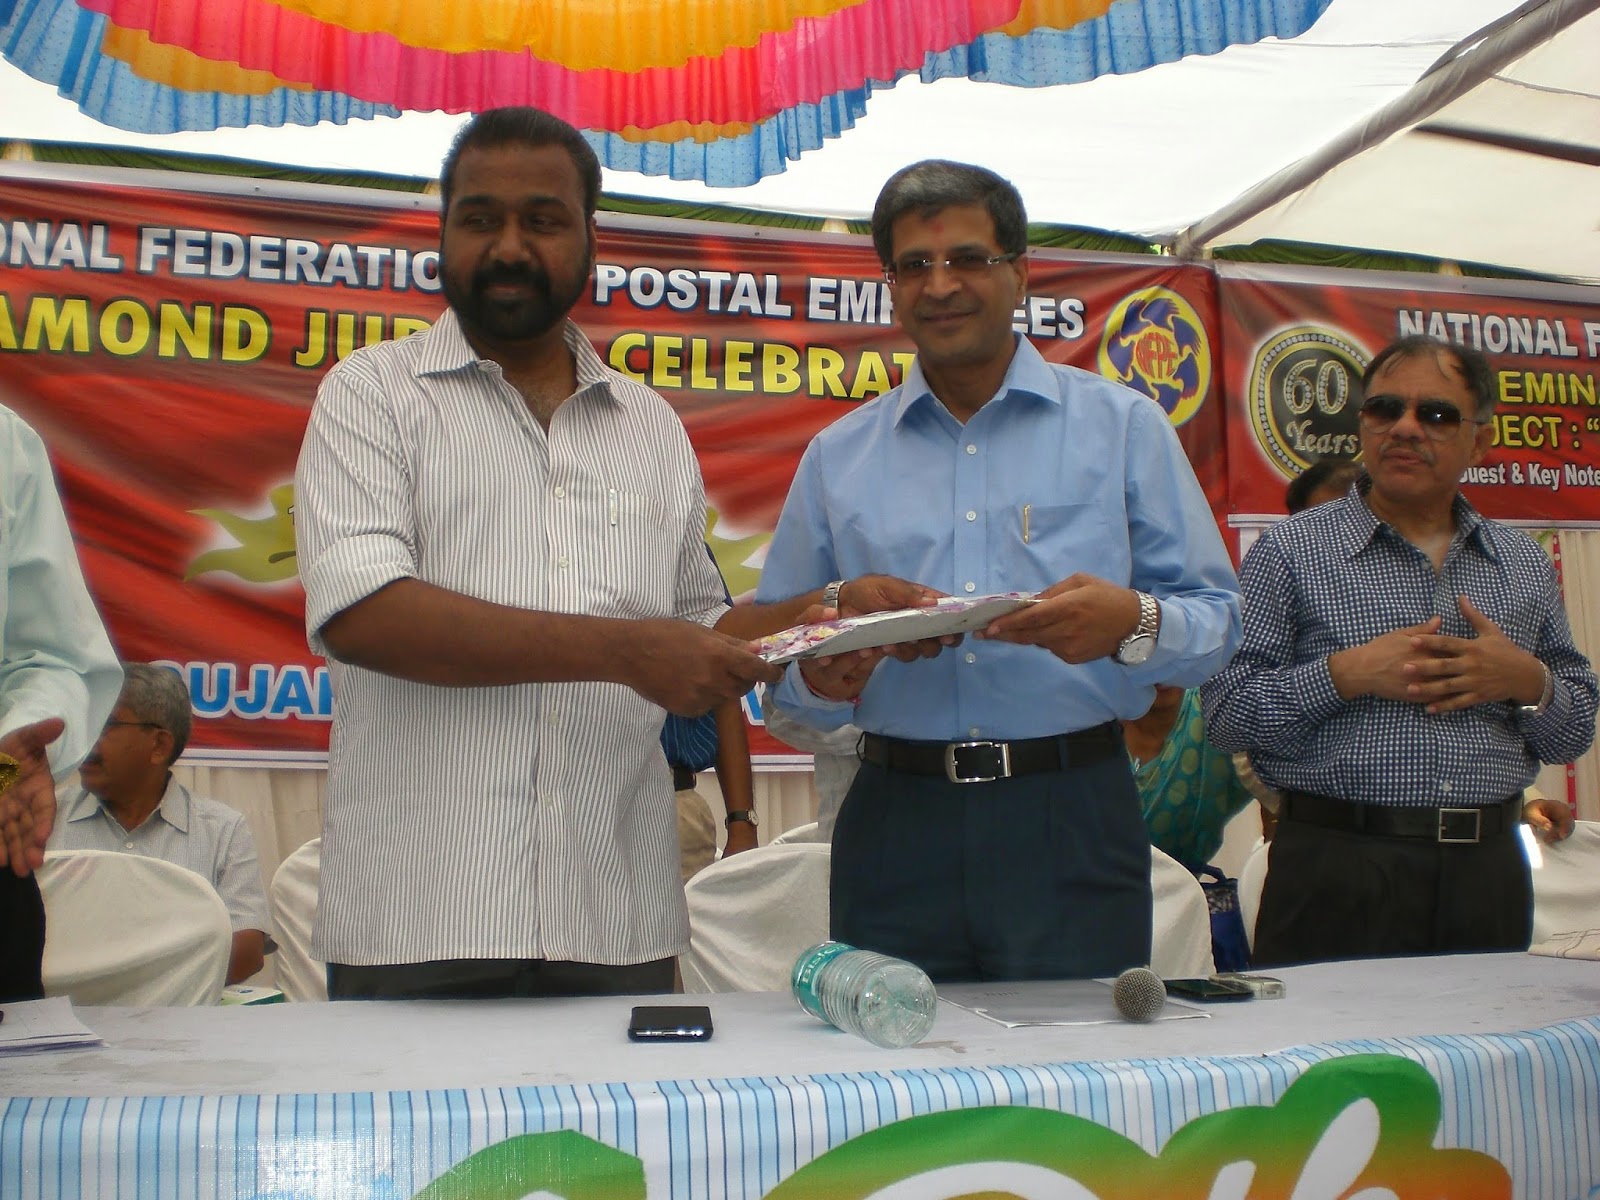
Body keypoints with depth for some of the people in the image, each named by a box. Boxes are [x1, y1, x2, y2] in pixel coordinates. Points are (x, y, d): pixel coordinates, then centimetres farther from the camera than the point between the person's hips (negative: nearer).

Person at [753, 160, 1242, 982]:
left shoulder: (1124, 427, 7)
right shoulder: (837, 457, 12)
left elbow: (1216, 622, 3)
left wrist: (1132, 624, -18)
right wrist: (822, 678, -10)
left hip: (1072, 821, -1)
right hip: (895, 825, 2)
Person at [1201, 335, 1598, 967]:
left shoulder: (1525, 564, 13)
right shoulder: (1290, 550, -1)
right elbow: (1225, 712, -8)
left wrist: (1528, 682, -5)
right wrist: (1346, 674, -18)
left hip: (1487, 870, 4)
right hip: (1337, 871, -4)